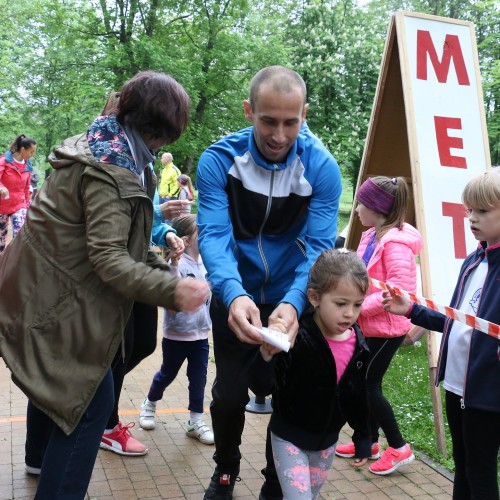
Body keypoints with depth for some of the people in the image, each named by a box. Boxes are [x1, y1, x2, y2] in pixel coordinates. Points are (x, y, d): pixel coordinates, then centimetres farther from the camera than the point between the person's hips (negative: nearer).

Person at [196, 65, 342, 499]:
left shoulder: (322, 168, -18)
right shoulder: (219, 160, -19)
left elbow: (319, 245, -23)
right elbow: (214, 235, -27)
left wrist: (293, 303, -42)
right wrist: (234, 295, -47)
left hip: (291, 302, 0)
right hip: (236, 300, 0)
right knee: (230, 394, 9)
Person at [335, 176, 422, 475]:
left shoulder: (395, 242, -22)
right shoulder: (372, 236, 8)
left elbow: (398, 289, -27)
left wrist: (360, 306, -24)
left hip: (388, 326, -9)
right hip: (372, 324, 9)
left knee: (366, 385, -1)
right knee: (366, 382, 16)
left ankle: (399, 448, 14)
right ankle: (369, 441, 32)